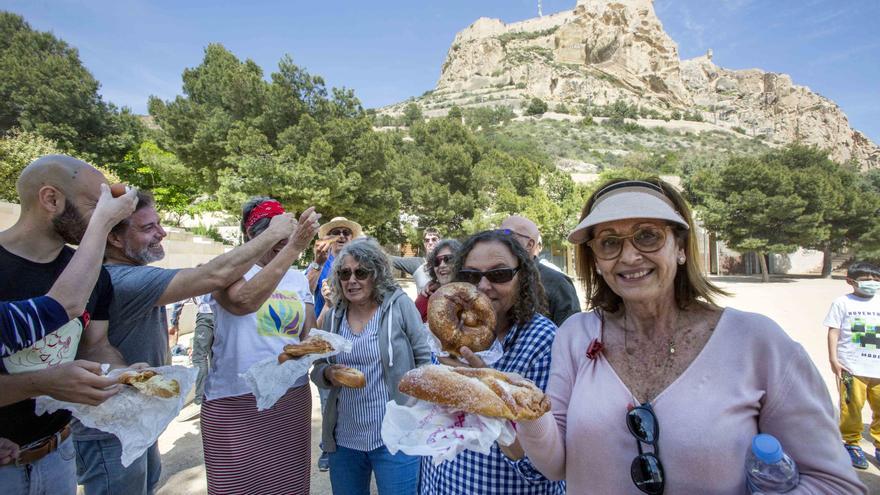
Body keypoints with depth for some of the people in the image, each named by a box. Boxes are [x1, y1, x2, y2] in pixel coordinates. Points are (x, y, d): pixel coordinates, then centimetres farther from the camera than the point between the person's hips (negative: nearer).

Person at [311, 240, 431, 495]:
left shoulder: (400, 305, -10)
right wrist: (328, 374, -13)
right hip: (344, 438, 5)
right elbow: (317, 369, 9)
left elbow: (424, 359, -6)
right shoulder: (334, 316, 3)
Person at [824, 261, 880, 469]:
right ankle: (851, 444, 19)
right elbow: (833, 332, -2)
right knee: (851, 408, 2)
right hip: (851, 368, -3)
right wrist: (833, 359, -8)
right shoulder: (842, 303, 0)